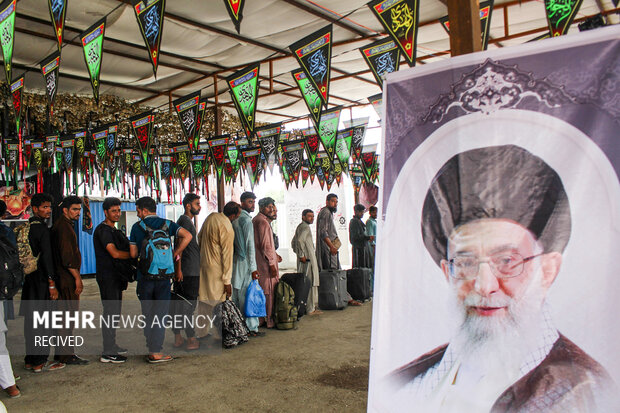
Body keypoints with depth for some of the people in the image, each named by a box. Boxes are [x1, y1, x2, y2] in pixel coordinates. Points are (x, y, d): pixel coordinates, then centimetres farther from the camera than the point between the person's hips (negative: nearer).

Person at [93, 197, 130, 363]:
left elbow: (125, 249, 21)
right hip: (107, 277, -10)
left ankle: (112, 346, 25)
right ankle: (108, 353, -1)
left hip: (116, 277, 10)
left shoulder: (114, 230, 18)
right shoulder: (102, 230, -13)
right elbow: (115, 253, -22)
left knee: (115, 312, 15)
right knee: (110, 312, -7)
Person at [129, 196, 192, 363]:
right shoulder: (167, 224, 3)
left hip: (144, 277, 0)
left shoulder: (137, 227, 0)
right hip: (163, 276, 0)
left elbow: (133, 254, 0)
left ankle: (152, 351, 16)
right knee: (160, 315, 6)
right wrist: (175, 254, -1)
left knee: (147, 316, 12)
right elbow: (187, 236, -12)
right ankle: (156, 352, 6)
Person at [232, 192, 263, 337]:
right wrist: (253, 268, -16)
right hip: (244, 262, -9)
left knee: (237, 295, 11)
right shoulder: (246, 219, -13)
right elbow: (250, 245, -16)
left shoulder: (234, 219, 13)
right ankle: (251, 328, 2)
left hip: (234, 261, 9)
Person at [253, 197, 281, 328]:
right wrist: (271, 263, -19)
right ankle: (269, 320, 2)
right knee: (269, 290, -4)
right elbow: (265, 244, -20)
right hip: (265, 262, -10)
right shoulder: (262, 221, -14)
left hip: (260, 261, 10)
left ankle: (261, 318, 20)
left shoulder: (256, 219, 18)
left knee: (261, 290, 14)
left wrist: (274, 255, 25)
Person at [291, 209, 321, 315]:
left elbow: (293, 242, 26)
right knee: (311, 283, -7)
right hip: (308, 259, -11)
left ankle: (313, 306, 20)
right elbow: (300, 240, -26)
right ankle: (311, 308, -4)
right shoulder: (305, 227, -12)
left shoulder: (300, 226, 19)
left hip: (304, 259, 11)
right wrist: (302, 255, -21)